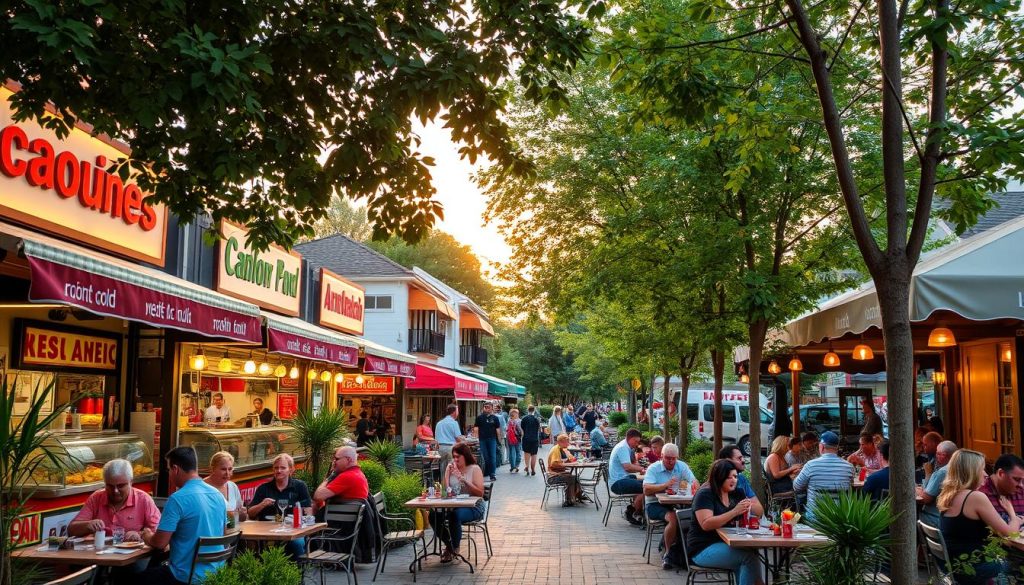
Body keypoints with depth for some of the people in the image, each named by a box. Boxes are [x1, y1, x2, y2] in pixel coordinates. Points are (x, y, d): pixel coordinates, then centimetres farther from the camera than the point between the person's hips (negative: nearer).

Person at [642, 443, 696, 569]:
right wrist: (666, 485, -25)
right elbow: (646, 490, -16)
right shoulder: (653, 468, -3)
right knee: (674, 517, -32)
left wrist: (687, 485, -26)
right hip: (655, 505, -4)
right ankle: (668, 553, -17)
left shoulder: (682, 467, 8)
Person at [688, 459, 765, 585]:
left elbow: (760, 511, 12)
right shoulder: (705, 494, -11)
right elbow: (706, 524, -23)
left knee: (749, 554, -25)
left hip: (728, 544, 6)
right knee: (750, 555, -25)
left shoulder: (737, 493, 10)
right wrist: (734, 512, -28)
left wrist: (750, 506, -11)